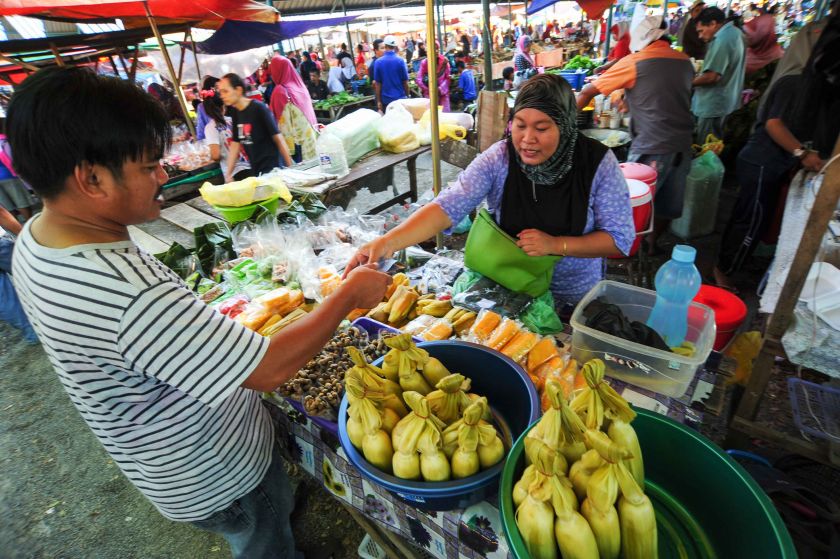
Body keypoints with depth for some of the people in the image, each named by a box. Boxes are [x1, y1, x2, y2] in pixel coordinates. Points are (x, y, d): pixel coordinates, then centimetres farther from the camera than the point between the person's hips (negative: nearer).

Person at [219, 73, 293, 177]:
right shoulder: (235, 112, 8)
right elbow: (235, 144, 12)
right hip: (255, 171, 7)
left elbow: (278, 138, -14)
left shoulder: (259, 109, -13)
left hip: (272, 169, -7)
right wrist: (228, 174, 9)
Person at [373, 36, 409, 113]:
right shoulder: (400, 61, -6)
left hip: (386, 100, 1)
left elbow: (377, 83, -2)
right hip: (400, 98, -1)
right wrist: (407, 96, 12)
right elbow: (405, 82, -3)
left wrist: (378, 101, 5)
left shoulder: (378, 62, -4)